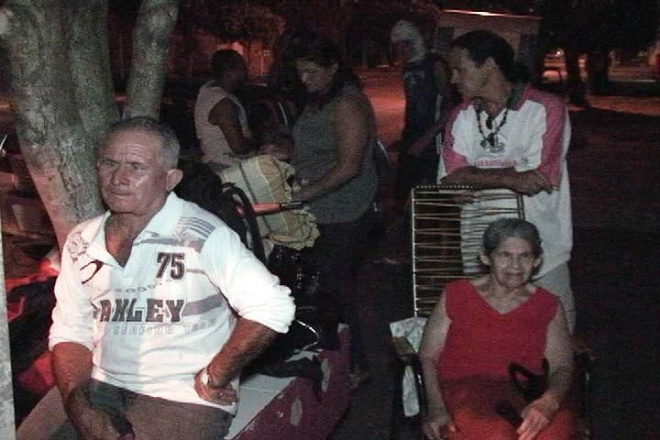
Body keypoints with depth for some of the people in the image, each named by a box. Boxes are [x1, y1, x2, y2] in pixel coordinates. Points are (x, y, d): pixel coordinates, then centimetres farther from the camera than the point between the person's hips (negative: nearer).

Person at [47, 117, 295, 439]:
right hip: (100, 388, 5)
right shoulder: (81, 243, 7)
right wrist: (81, 409, -7)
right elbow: (69, 334, 9)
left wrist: (214, 378, -13)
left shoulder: (200, 235, -15)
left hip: (182, 400, -5)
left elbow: (272, 307, -24)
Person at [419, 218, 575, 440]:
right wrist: (437, 409, -11)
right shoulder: (456, 296, 10)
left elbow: (562, 366, 6)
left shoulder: (547, 306, 14)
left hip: (527, 398, 2)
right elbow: (427, 358, 7)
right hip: (463, 394, -1)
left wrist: (548, 403, -18)